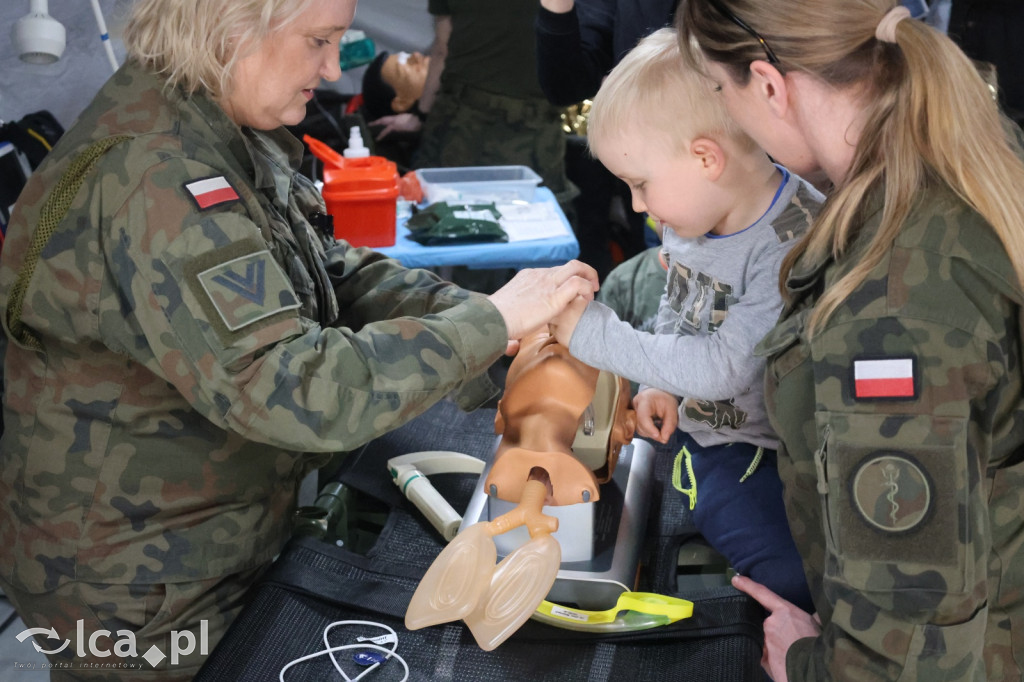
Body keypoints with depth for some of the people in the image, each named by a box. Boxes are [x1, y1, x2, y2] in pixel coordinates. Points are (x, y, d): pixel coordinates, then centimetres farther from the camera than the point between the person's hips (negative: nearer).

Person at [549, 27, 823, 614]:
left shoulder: (795, 244, -26)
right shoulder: (695, 214, -1)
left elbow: (724, 367, -27)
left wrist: (592, 332, -24)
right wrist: (661, 386, 2)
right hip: (686, 419, 8)